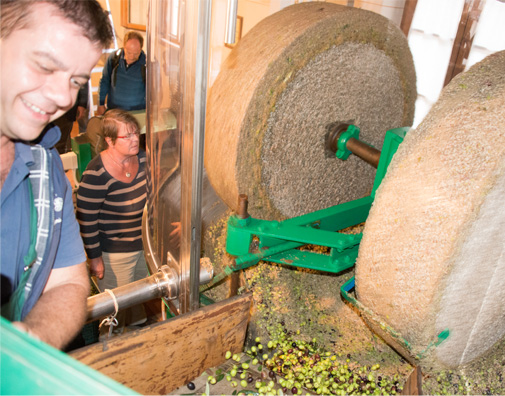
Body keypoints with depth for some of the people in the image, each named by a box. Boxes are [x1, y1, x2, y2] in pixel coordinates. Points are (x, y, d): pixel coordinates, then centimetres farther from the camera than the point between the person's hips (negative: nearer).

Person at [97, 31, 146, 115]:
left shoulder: (147, 64, -9)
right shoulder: (114, 58, -1)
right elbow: (104, 82, 12)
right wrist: (101, 105, 14)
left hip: (138, 112, -2)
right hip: (113, 109, 2)